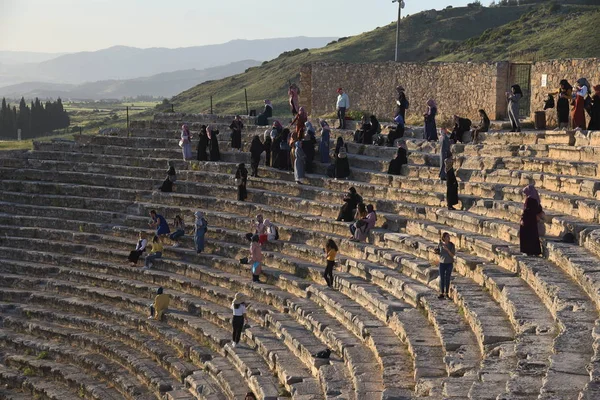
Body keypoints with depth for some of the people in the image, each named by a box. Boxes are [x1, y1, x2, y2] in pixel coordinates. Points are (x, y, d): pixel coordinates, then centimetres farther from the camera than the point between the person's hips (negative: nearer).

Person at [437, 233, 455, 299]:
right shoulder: (440, 244, -6)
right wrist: (436, 252, -19)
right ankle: (441, 293, 7)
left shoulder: (452, 245, -11)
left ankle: (447, 293, 15)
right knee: (441, 278, 0)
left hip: (450, 263, -1)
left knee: (447, 278, 4)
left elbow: (453, 255, -14)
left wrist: (447, 249, -29)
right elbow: (438, 252, 5)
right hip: (442, 263, 1)